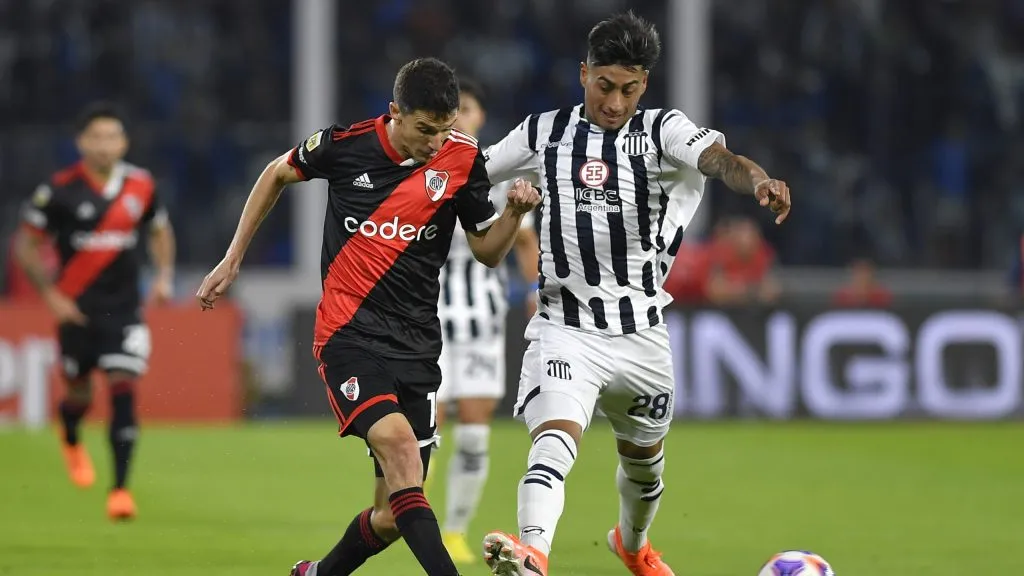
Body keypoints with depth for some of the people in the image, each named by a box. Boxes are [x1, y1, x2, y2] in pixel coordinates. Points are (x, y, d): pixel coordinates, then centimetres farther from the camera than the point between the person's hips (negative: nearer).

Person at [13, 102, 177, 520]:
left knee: (123, 391, -12)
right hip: (77, 308, -1)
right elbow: (25, 244, -2)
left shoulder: (141, 186, 0)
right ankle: (71, 441, 49)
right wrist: (50, 294, -10)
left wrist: (164, 275, 3)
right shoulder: (61, 190, -10)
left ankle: (120, 489, -10)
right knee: (80, 391, 11)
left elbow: (159, 230, 19)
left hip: (124, 309, 1)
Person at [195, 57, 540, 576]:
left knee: (392, 516, 3)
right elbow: (278, 175, 14)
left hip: (416, 344, 3)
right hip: (349, 334, -3)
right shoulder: (344, 145, -6)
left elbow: (487, 252, 9)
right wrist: (231, 261, 16)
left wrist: (515, 212, -12)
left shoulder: (462, 159, -1)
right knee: (398, 444, -30)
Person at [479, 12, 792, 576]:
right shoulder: (544, 132, 2)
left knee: (643, 456, 22)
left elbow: (717, 158, -25)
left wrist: (759, 180, -45)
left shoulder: (663, 130, -4)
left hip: (640, 331, 2)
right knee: (554, 437, -27)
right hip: (566, 327, -2)